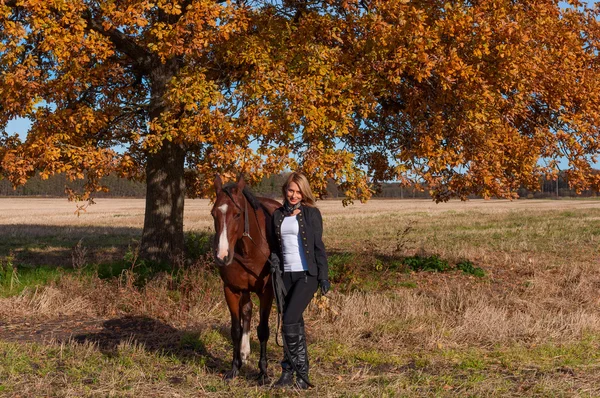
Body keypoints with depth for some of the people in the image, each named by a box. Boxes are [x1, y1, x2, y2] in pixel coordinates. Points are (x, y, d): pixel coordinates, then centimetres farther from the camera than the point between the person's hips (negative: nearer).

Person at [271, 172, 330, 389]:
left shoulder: (312, 213, -3)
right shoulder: (278, 215, 9)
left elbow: (318, 246, -4)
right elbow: (276, 246, 15)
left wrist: (324, 276, -7)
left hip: (307, 274, -5)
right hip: (286, 275, 5)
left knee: (289, 321, -13)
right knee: (294, 324, 10)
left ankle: (300, 373, -1)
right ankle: (290, 373, 17)